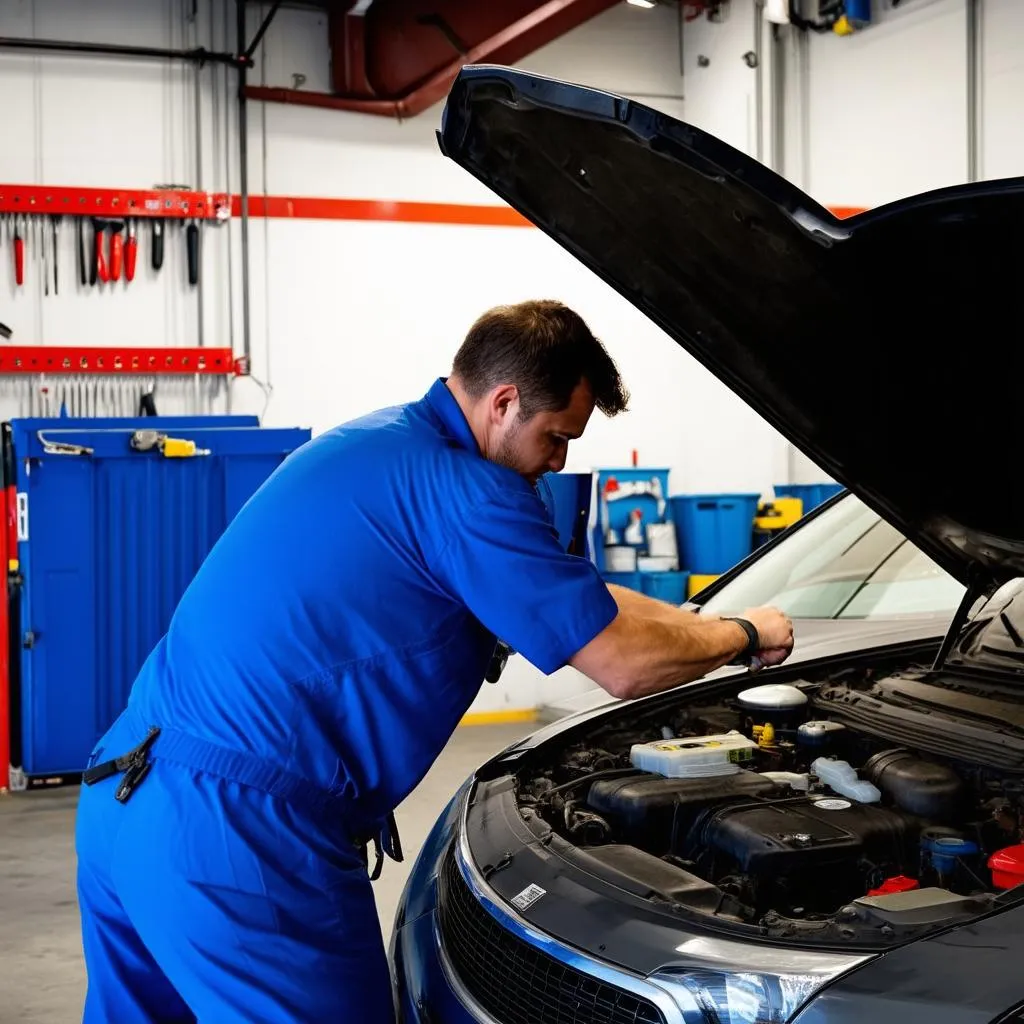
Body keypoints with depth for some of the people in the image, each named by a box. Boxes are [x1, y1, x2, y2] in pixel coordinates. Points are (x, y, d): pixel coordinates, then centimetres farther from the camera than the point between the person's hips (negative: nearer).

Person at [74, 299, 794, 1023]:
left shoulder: (377, 446, 17)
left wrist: (702, 623, 29)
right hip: (238, 834, -10)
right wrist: (746, 636, 9)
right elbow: (626, 665, -10)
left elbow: (565, 593, 27)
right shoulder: (460, 489, -13)